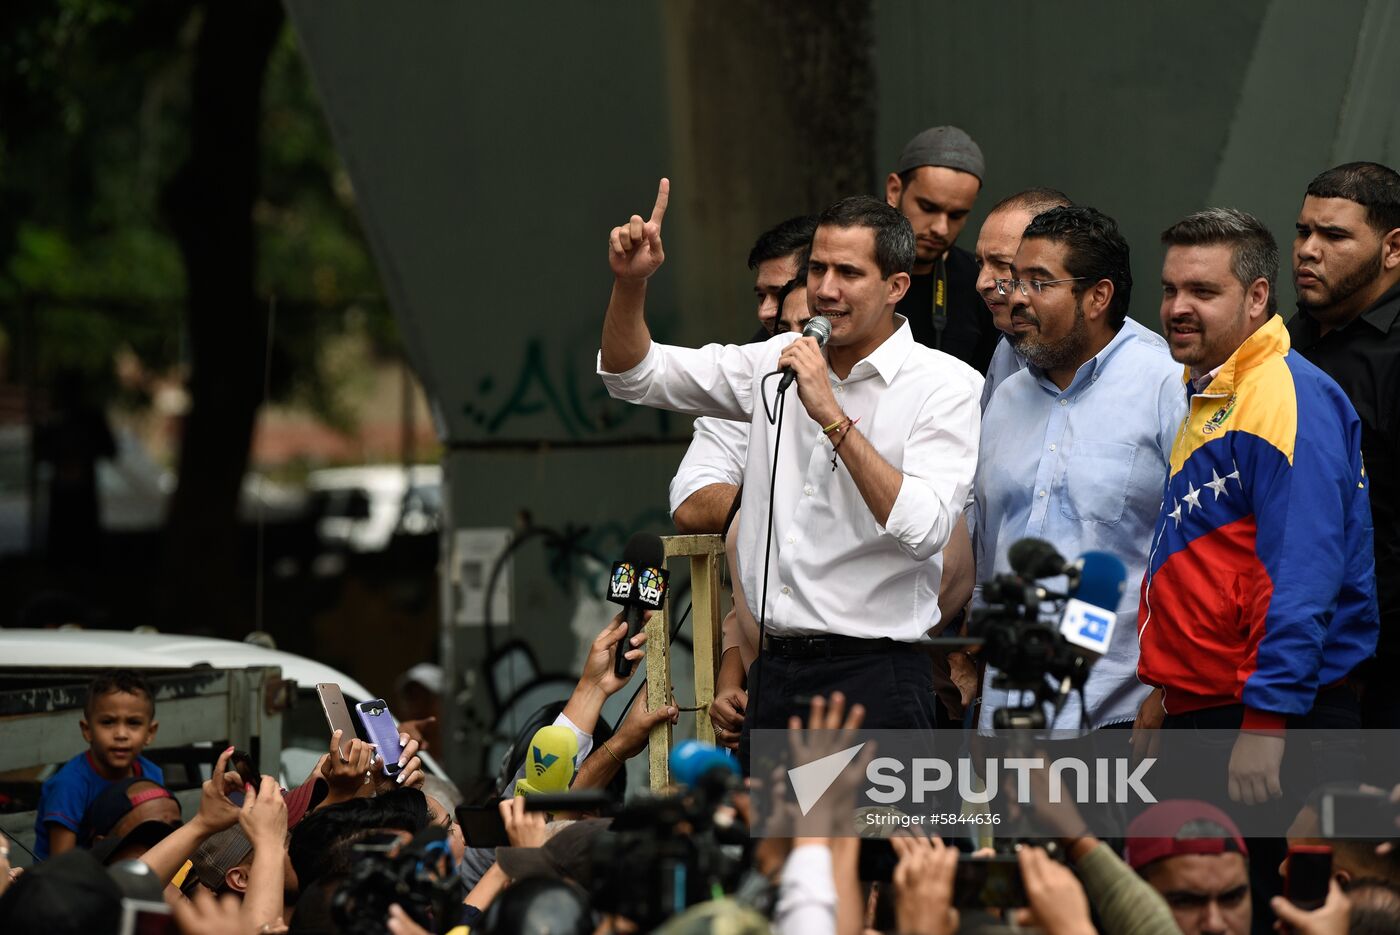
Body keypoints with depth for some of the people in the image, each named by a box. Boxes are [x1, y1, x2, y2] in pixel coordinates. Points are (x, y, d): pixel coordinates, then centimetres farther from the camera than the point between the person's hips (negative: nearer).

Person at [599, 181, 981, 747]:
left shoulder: (948, 386, -5)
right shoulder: (777, 363, 12)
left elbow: (924, 530, -18)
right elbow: (633, 375, 17)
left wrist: (832, 416, -19)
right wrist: (630, 282, -2)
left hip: (873, 678, -5)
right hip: (774, 672, 5)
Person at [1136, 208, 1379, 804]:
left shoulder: (1291, 402, -16)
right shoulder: (1207, 396, 18)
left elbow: (1302, 578, -23)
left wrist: (1265, 723, -26)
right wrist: (1166, 691, 25)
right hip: (1197, 714, 10)